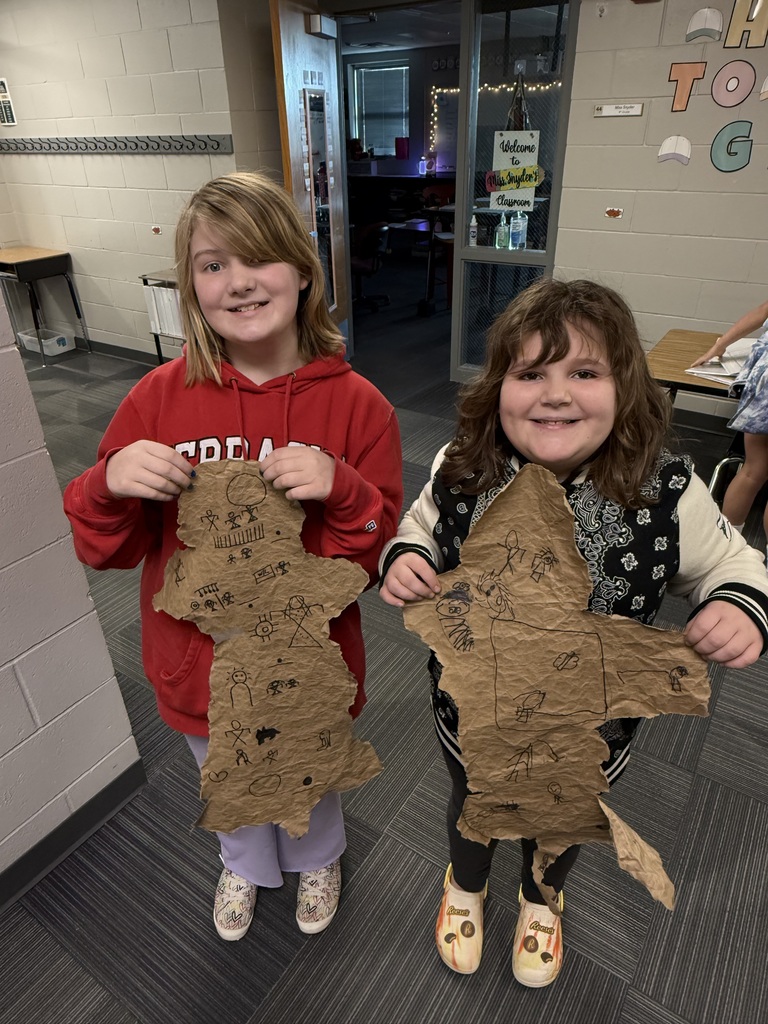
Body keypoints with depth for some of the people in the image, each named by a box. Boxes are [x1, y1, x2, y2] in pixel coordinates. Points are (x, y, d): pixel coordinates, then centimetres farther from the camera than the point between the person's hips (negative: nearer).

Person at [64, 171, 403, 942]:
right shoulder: (160, 398, -14)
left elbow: (384, 553, -13)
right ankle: (246, 865, 67)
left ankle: (316, 858, 67)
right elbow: (107, 549, -7)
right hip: (200, 665, 2)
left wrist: (341, 492, -32)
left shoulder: (355, 403, -17)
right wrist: (111, 487, -28)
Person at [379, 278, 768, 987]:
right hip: (471, 710, 1)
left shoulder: (668, 493, -25)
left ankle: (541, 900, 71)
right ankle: (466, 886, 70)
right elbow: (421, 530, -2)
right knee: (471, 805, 31)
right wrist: (402, 557, -24)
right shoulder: (461, 473, -22)